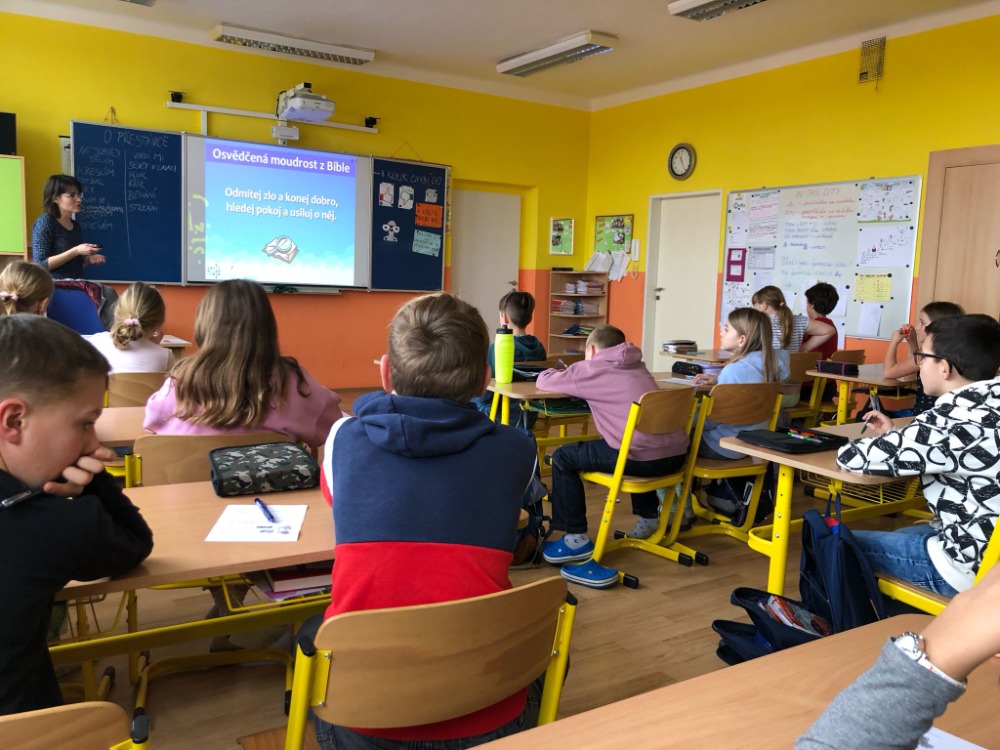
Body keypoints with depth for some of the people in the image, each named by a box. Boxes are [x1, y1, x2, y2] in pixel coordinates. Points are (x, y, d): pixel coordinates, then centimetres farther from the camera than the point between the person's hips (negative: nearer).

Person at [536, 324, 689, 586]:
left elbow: (544, 381, 10)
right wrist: (574, 376, 39)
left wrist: (566, 375, 33)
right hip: (676, 455, 8)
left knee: (563, 458, 8)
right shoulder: (636, 366, 24)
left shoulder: (593, 368, 5)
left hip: (642, 458, -8)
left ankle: (576, 538, 6)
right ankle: (648, 518, 44)